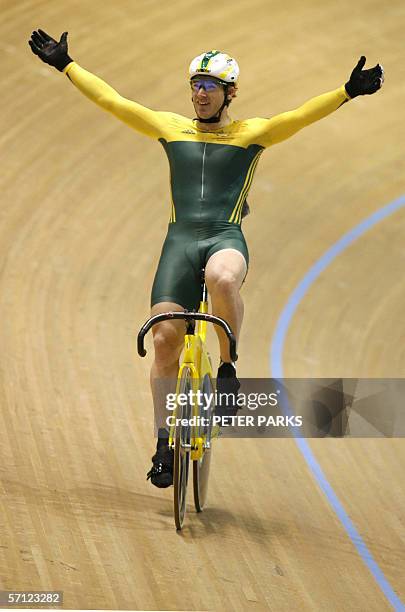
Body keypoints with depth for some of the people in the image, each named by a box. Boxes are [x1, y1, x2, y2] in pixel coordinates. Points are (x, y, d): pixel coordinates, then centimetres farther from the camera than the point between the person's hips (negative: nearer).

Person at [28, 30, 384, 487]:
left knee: (222, 279, -39)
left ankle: (228, 368, -14)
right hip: (179, 241, 3)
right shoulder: (171, 129, 14)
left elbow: (300, 116, -7)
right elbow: (111, 100, 15)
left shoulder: (251, 134, 6)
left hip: (225, 239, -3)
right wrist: (65, 65, 15)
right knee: (164, 339, -6)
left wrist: (349, 91, -21)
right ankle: (165, 443, 5)